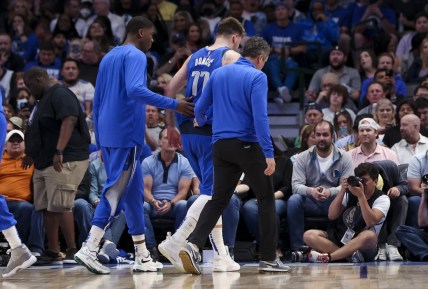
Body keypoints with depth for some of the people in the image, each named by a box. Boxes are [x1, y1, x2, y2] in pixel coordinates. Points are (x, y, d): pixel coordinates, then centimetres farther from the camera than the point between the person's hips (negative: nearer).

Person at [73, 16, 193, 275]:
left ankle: (142, 255, 14)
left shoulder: (109, 58, 20)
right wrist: (174, 105, -23)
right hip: (126, 135, -9)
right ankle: (89, 250, -17)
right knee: (115, 192, -9)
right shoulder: (136, 56, -7)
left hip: (109, 135, 9)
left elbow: (97, 102, 21)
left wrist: (101, 141, 24)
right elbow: (135, 90, -25)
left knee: (133, 192, 12)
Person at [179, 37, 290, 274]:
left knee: (218, 200, 9)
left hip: (220, 145, 5)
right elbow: (260, 117, -18)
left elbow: (200, 108, 14)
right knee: (266, 199, 8)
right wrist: (269, 153, -18)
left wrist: (201, 122, 38)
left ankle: (193, 245, -12)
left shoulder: (218, 73, 10)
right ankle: (268, 258, 9)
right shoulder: (257, 77, -8)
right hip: (247, 145, -5)